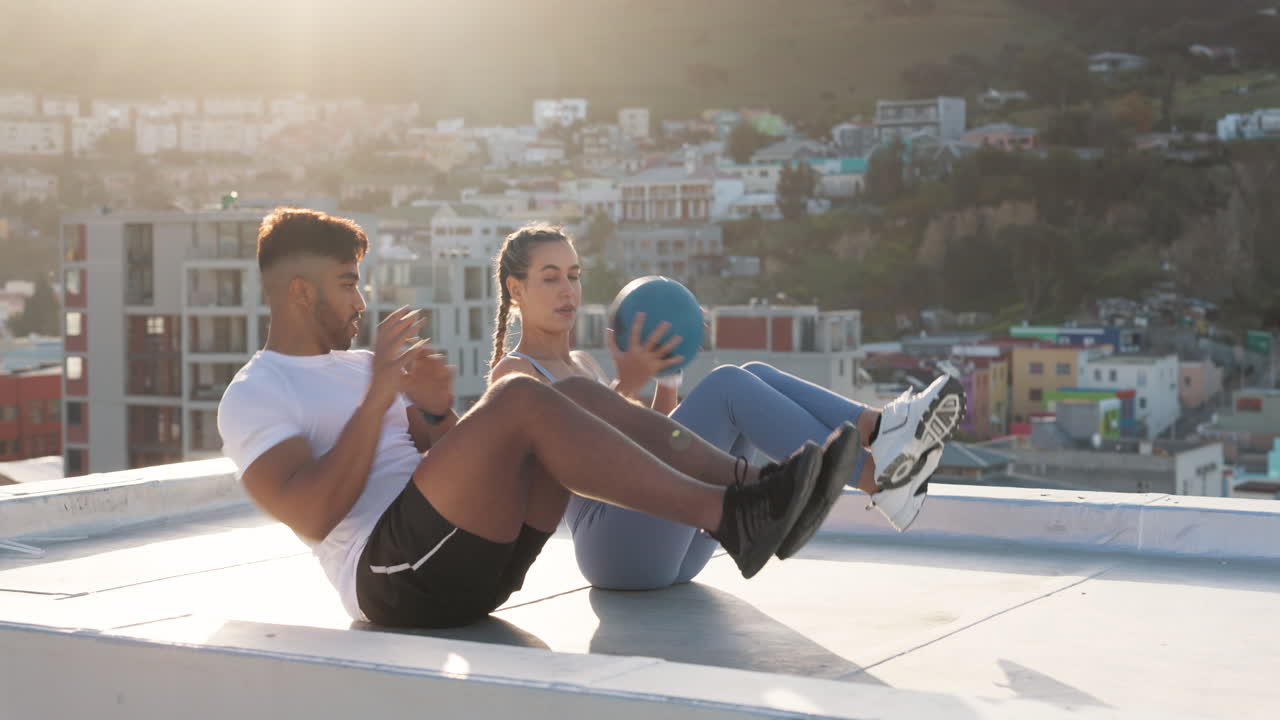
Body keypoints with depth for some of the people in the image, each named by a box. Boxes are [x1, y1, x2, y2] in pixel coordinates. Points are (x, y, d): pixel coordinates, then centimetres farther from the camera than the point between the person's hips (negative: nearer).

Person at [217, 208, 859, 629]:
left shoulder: (359, 366, 26)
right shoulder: (252, 397, 2)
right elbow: (310, 517, -14)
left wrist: (439, 412, 2)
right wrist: (376, 402, -16)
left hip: (476, 563, 8)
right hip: (393, 572, -8)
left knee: (576, 395, -9)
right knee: (520, 398, -26)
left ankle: (750, 486, -22)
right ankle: (727, 517, -33)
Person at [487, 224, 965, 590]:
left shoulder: (583, 365, 28)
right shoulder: (513, 374, 3)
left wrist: (665, 382, 6)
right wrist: (625, 387, -19)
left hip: (674, 549, 8)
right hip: (615, 545, -7)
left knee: (756, 379, -10)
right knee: (729, 384, -22)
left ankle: (881, 430, -31)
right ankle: (875, 478, -33)